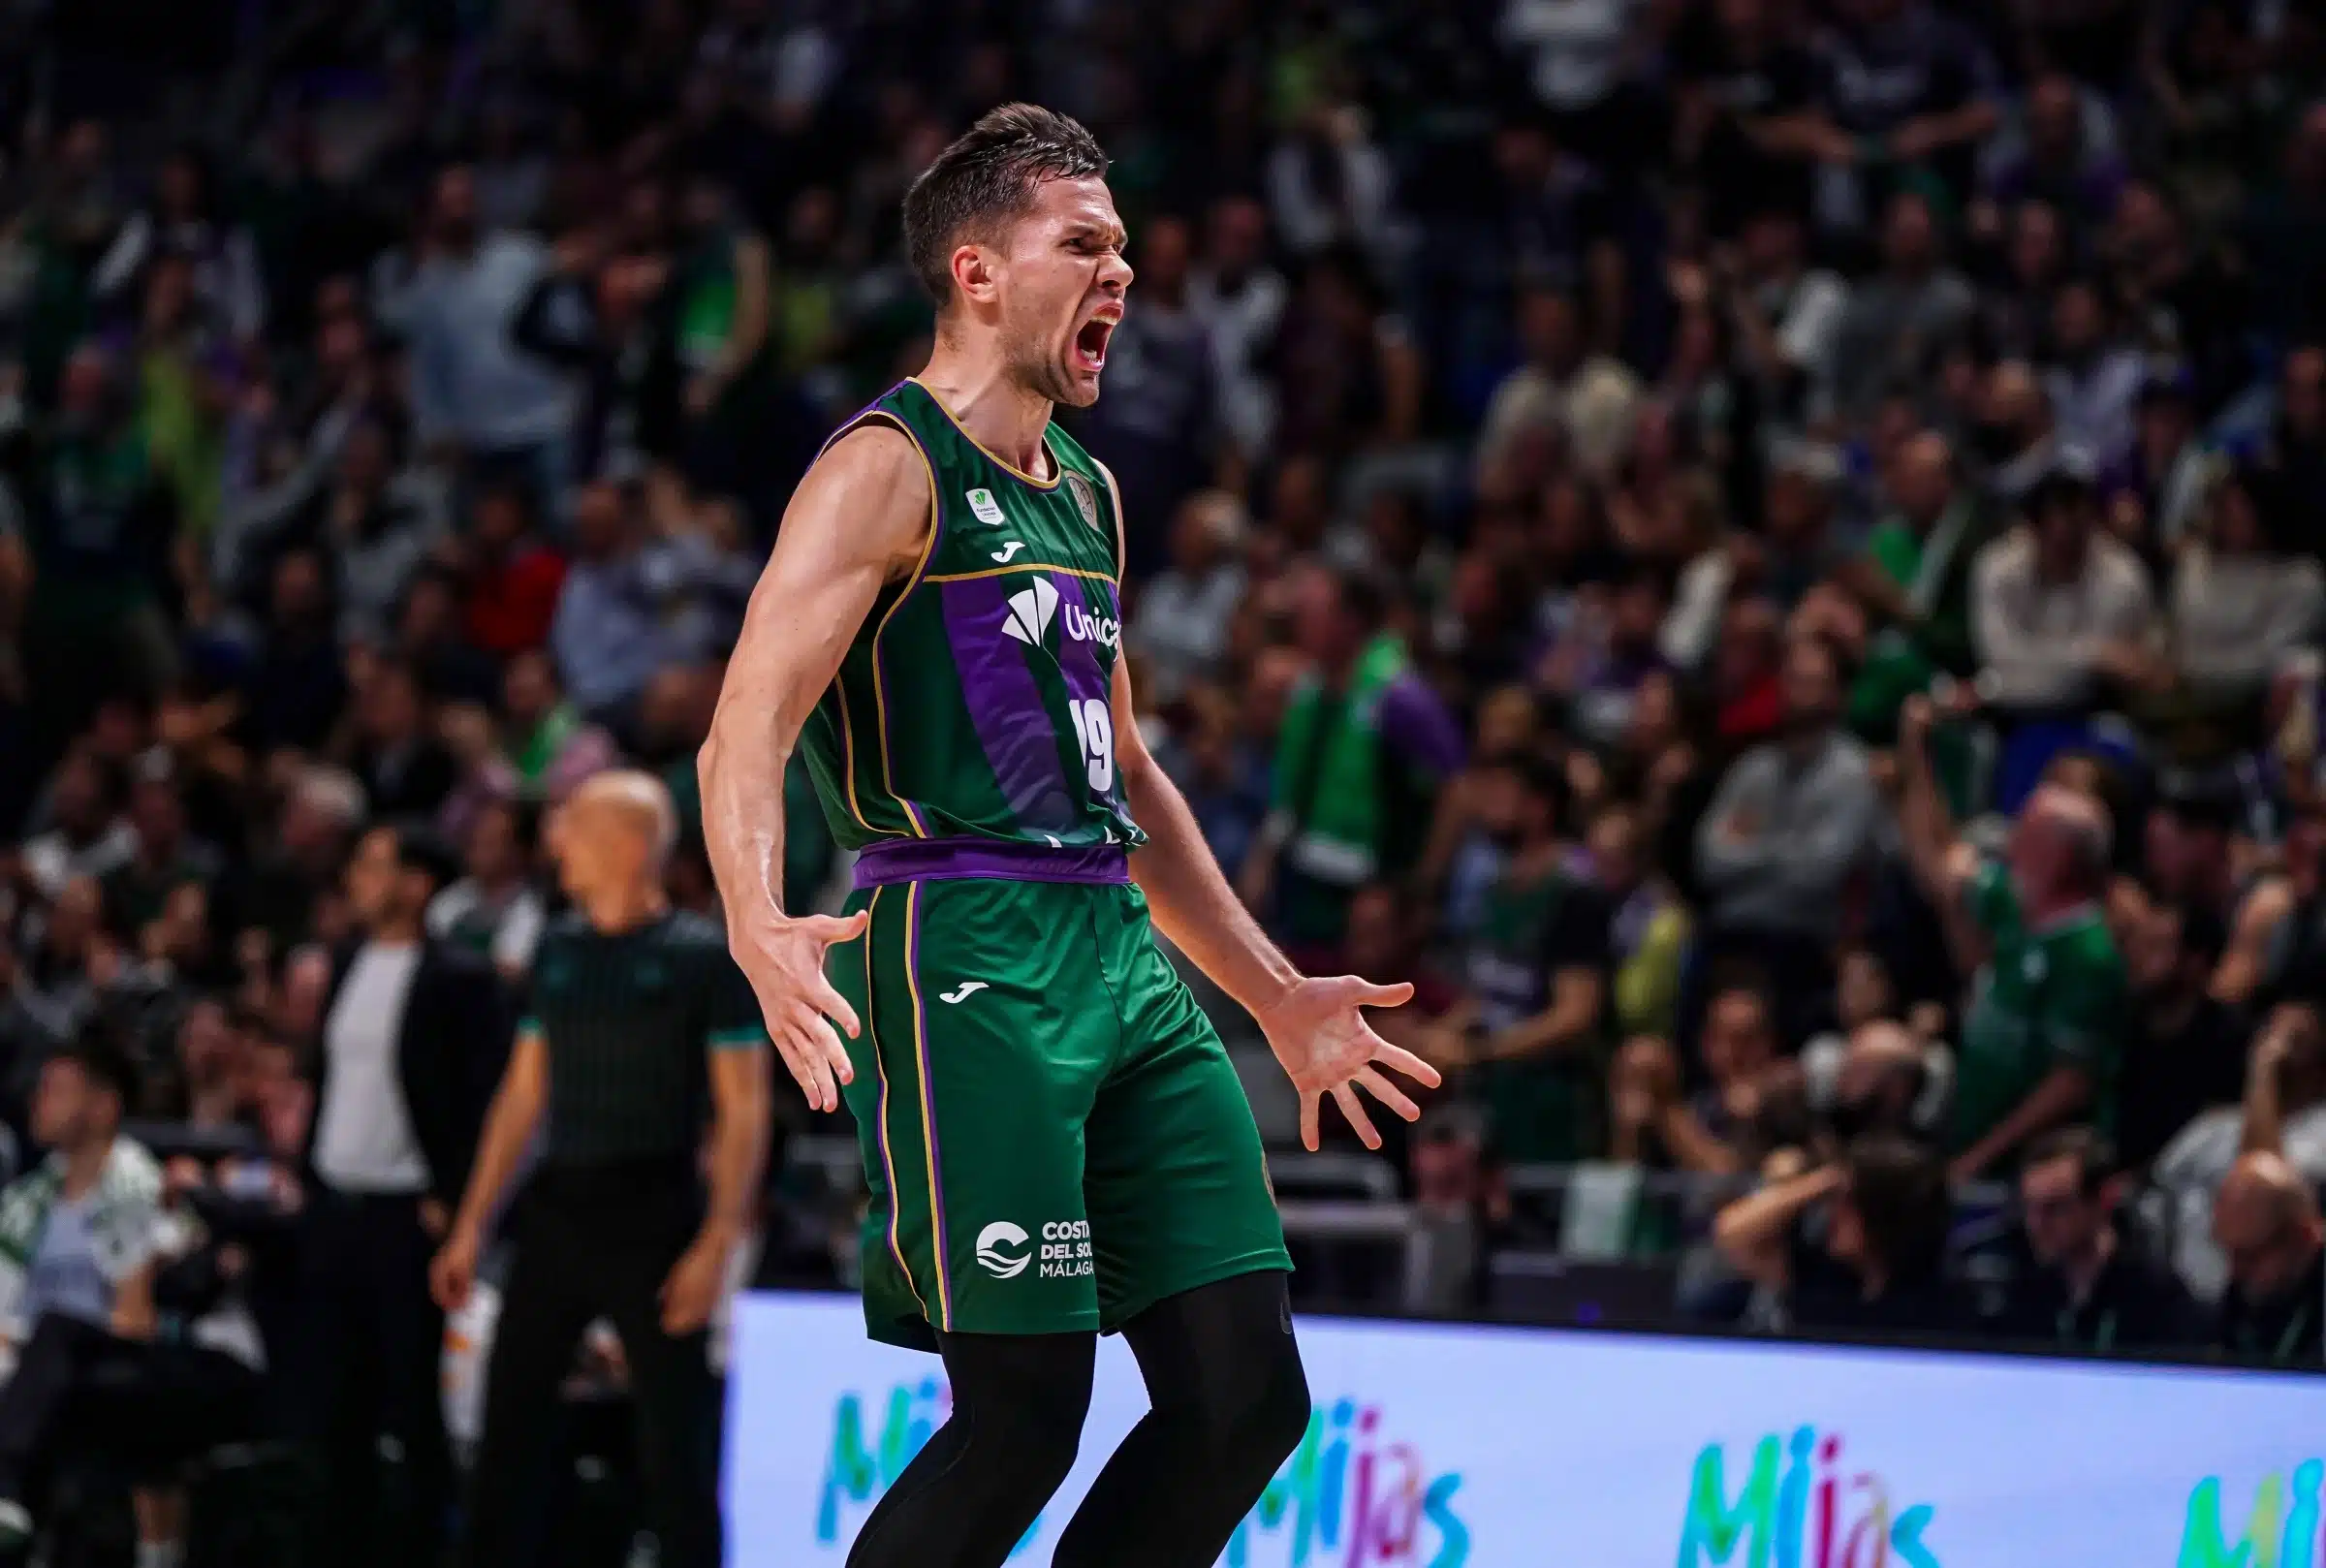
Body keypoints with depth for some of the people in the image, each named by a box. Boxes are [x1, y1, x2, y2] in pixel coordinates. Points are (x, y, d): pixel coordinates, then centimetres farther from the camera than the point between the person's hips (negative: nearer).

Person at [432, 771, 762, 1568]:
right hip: (556, 1207, 5)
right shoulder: (559, 949, 11)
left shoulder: (705, 958, -5)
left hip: (653, 1213, -5)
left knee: (676, 1442, -2)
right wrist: (472, 1226, 12)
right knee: (509, 1426, 4)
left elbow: (743, 1112, -8)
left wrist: (718, 1242, -18)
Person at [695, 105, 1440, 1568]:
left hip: (1122, 955, 8)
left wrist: (1277, 994, 30)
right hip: (966, 958, -8)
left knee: (1249, 1399, 1)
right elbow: (743, 737, -15)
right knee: (1024, 1419, -11)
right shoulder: (890, 469, -5)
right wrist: (759, 926, -34)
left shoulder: (1086, 492, 21)